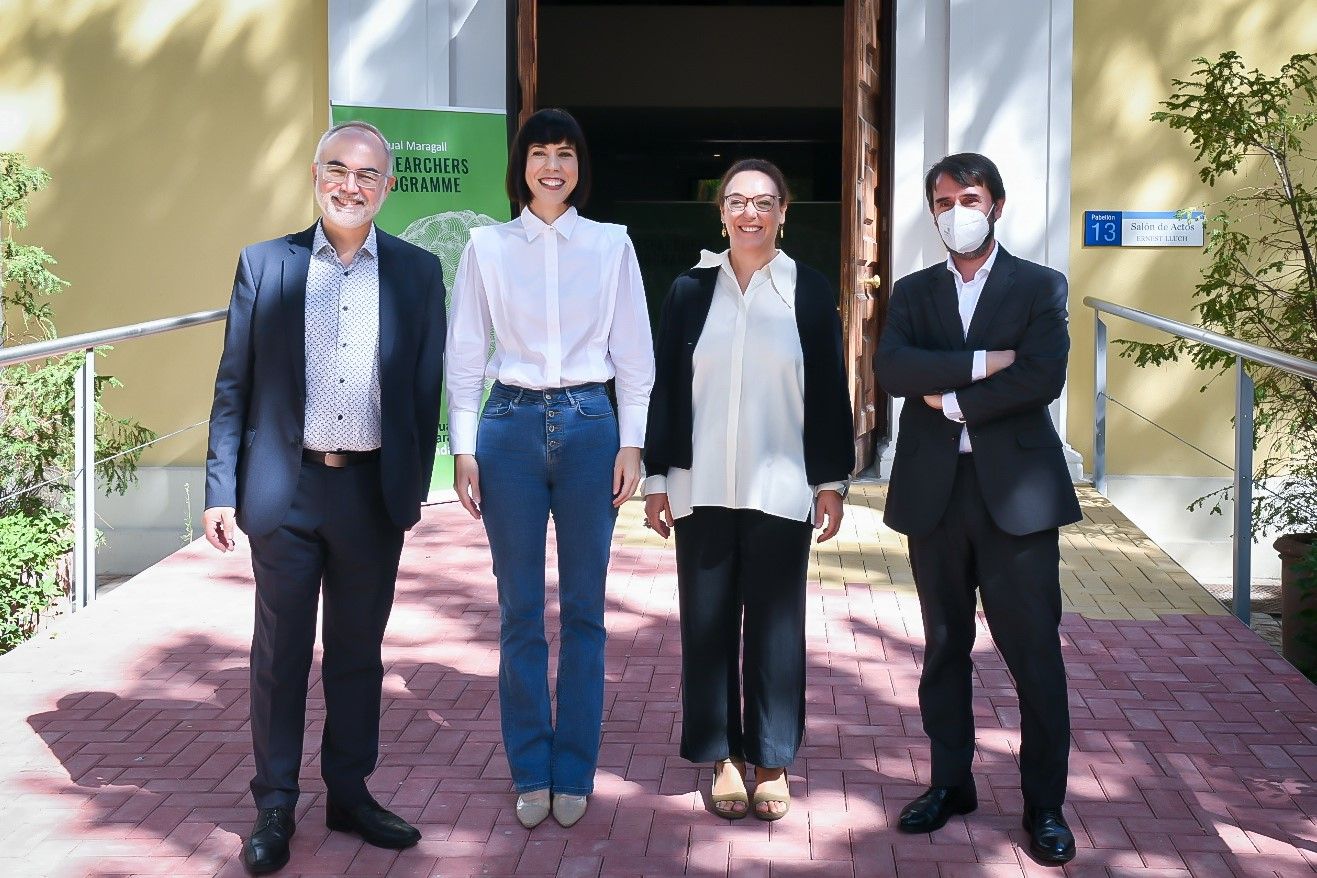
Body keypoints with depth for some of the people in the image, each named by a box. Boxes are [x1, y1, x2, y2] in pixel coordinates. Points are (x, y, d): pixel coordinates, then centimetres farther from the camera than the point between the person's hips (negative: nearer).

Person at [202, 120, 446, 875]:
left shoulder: (417, 272, 3)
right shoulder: (264, 264, 1)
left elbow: (426, 387, 5)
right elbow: (234, 386, 2)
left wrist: (413, 488, 2)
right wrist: (221, 491, -2)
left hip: (373, 494, 1)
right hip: (285, 490, -1)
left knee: (358, 652, 12)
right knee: (280, 654, 8)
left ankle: (351, 794, 26)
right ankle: (275, 807, 20)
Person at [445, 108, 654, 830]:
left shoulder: (611, 245, 5)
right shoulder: (487, 247, 5)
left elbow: (634, 352, 5)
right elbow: (465, 354, 5)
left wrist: (631, 443, -1)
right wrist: (464, 448, -1)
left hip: (590, 426, 0)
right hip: (512, 426, 0)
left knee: (583, 609, 5)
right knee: (519, 611, 5)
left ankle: (574, 772, 16)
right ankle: (530, 773, 16)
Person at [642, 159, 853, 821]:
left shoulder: (810, 292, 2)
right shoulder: (690, 290, 4)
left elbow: (829, 389, 4)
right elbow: (665, 387, 6)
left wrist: (831, 481, 2)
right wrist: (656, 477, 3)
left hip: (780, 491, -1)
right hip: (702, 491, 1)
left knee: (775, 624, 6)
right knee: (708, 623, 7)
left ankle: (771, 761, 19)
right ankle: (723, 756, 19)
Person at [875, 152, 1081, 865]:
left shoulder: (1039, 287, 3)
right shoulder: (913, 292, 12)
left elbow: (1043, 378, -12)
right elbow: (890, 368, -7)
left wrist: (952, 400, -9)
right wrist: (980, 364, -14)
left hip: (1016, 489, -3)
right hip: (934, 490, 3)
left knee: (1035, 651, -2)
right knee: (945, 644, 12)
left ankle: (1044, 804, 8)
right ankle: (950, 781, 25)